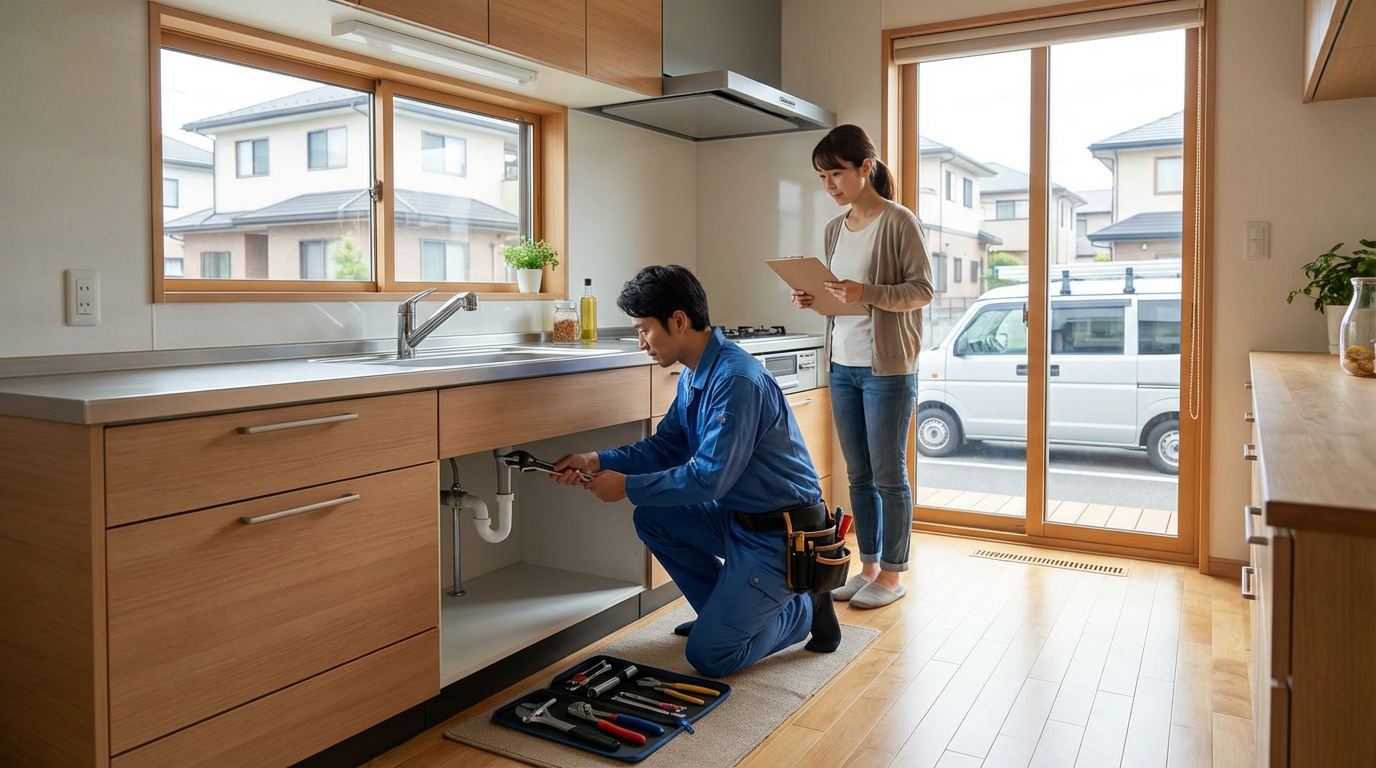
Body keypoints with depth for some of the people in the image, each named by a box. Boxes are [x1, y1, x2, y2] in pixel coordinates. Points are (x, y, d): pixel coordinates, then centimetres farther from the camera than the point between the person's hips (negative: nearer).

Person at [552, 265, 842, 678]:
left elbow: (709, 478, -26)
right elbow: (665, 446, 10)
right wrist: (598, 461, -1)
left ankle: (804, 607, 11)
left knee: (709, 656, -10)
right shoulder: (694, 375, 4)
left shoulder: (737, 380, -26)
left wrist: (628, 486, -17)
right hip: (737, 516, 9)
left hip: (780, 532, -9)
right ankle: (723, 609, 16)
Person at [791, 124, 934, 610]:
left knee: (888, 475, 2)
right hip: (843, 366, 7)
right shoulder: (834, 229, 12)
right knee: (858, 475, 11)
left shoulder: (899, 222, -8)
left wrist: (867, 293, -24)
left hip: (888, 368, -6)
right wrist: (813, 300, -2)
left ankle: (891, 574, 15)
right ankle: (869, 566, 23)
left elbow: (923, 290, -11)